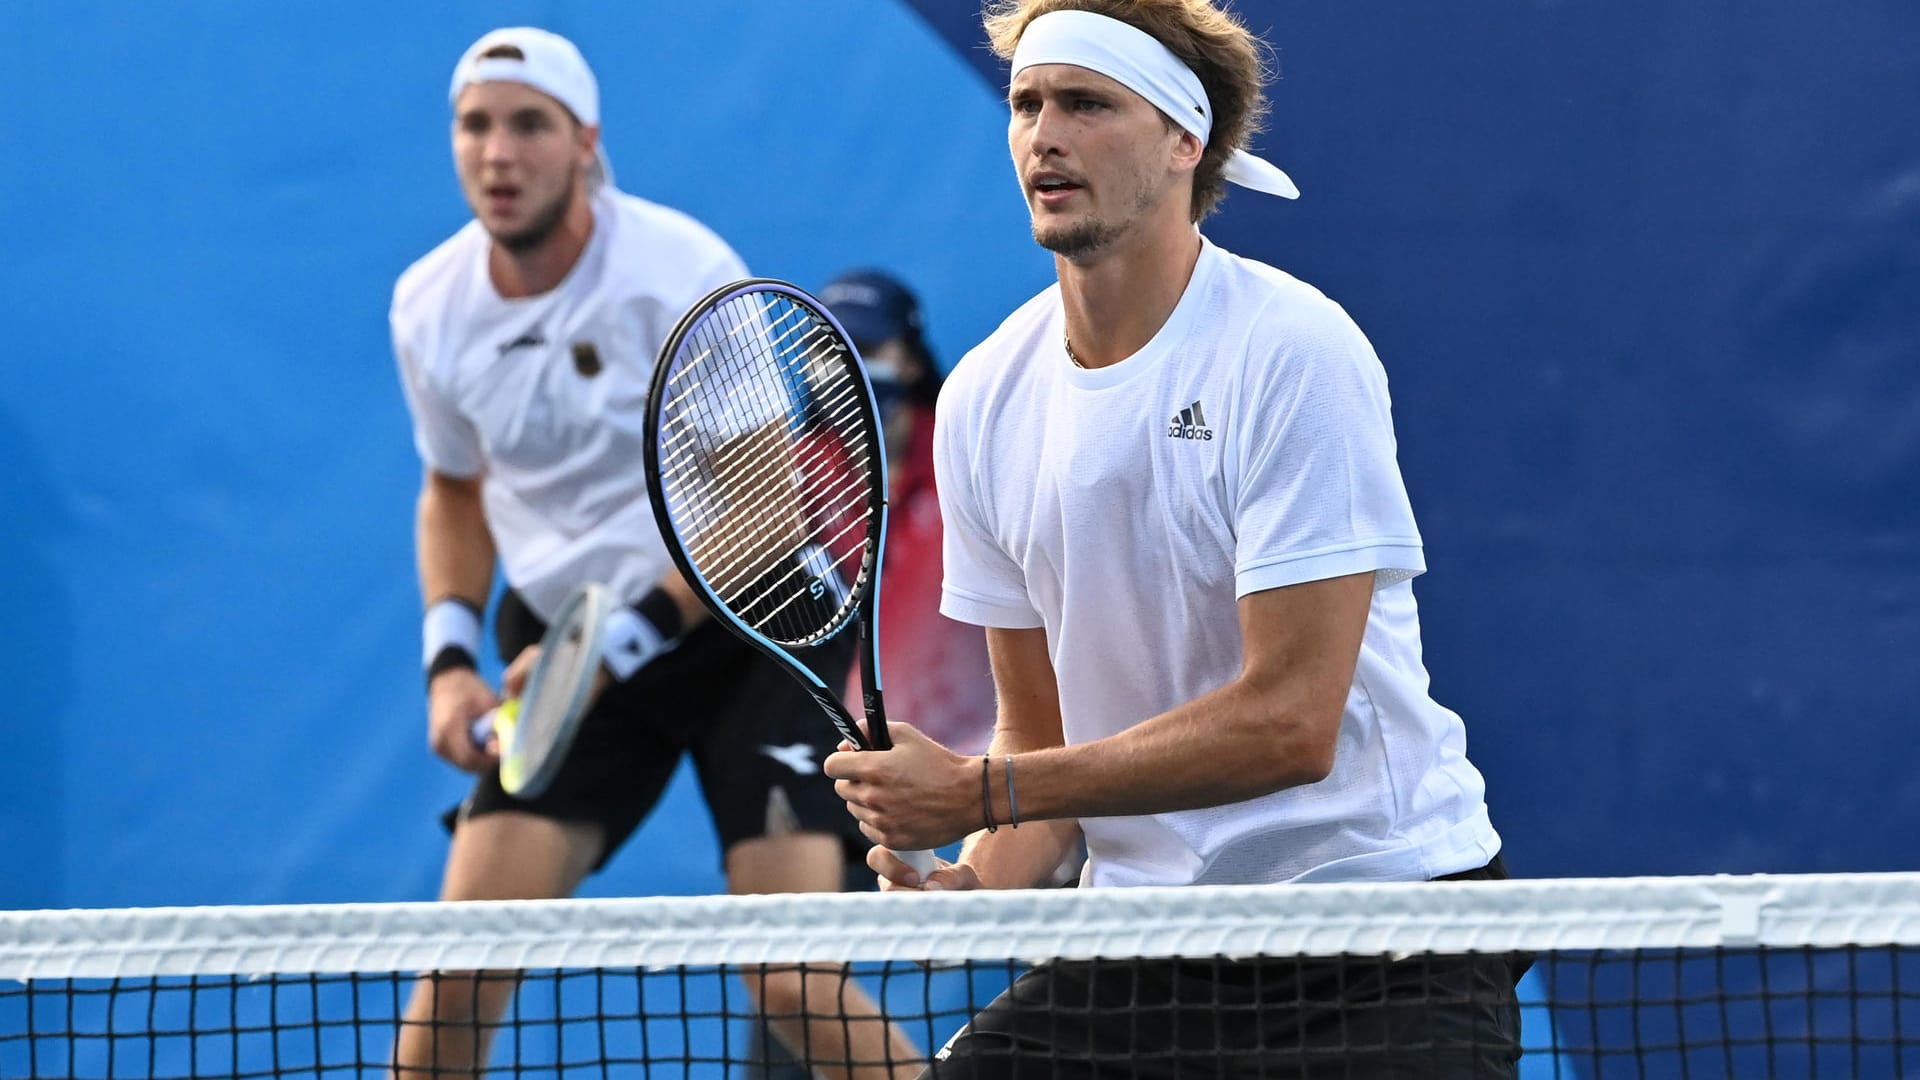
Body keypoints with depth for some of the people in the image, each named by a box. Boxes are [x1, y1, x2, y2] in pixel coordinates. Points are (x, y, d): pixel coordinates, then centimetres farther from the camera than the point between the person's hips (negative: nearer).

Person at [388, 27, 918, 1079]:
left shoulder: (679, 274, -18)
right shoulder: (430, 306, -2)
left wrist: (620, 647, -21)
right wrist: (449, 657, 1)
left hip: (749, 626, -4)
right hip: (569, 643, 5)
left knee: (795, 988, -16)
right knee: (459, 963, -9)